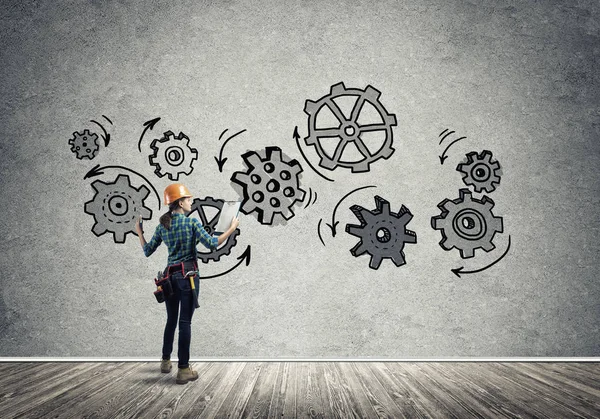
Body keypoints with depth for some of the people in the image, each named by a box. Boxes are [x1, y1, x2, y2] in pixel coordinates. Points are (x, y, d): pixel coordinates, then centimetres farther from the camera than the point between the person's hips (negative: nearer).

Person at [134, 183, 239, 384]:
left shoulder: (162, 226, 7)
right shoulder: (191, 221, -8)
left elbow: (147, 251, 12)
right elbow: (211, 244, -14)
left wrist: (139, 232, 25)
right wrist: (232, 229, -5)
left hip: (170, 275, 5)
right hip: (188, 274, -5)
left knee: (171, 320, 19)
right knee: (185, 322, -4)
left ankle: (166, 361, 31)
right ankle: (183, 369, -3)